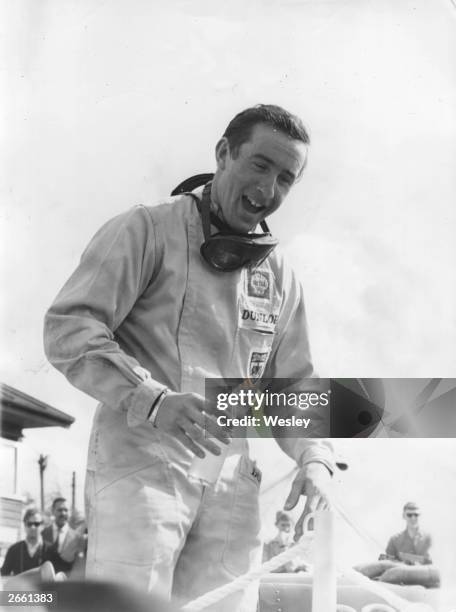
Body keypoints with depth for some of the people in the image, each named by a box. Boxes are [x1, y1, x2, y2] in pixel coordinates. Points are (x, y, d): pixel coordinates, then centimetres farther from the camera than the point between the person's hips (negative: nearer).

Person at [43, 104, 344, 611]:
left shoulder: (279, 277, 19)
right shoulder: (146, 230, 0)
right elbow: (67, 329, -9)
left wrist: (315, 457, 1)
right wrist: (153, 400, -24)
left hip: (232, 490, 6)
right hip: (139, 467, -5)